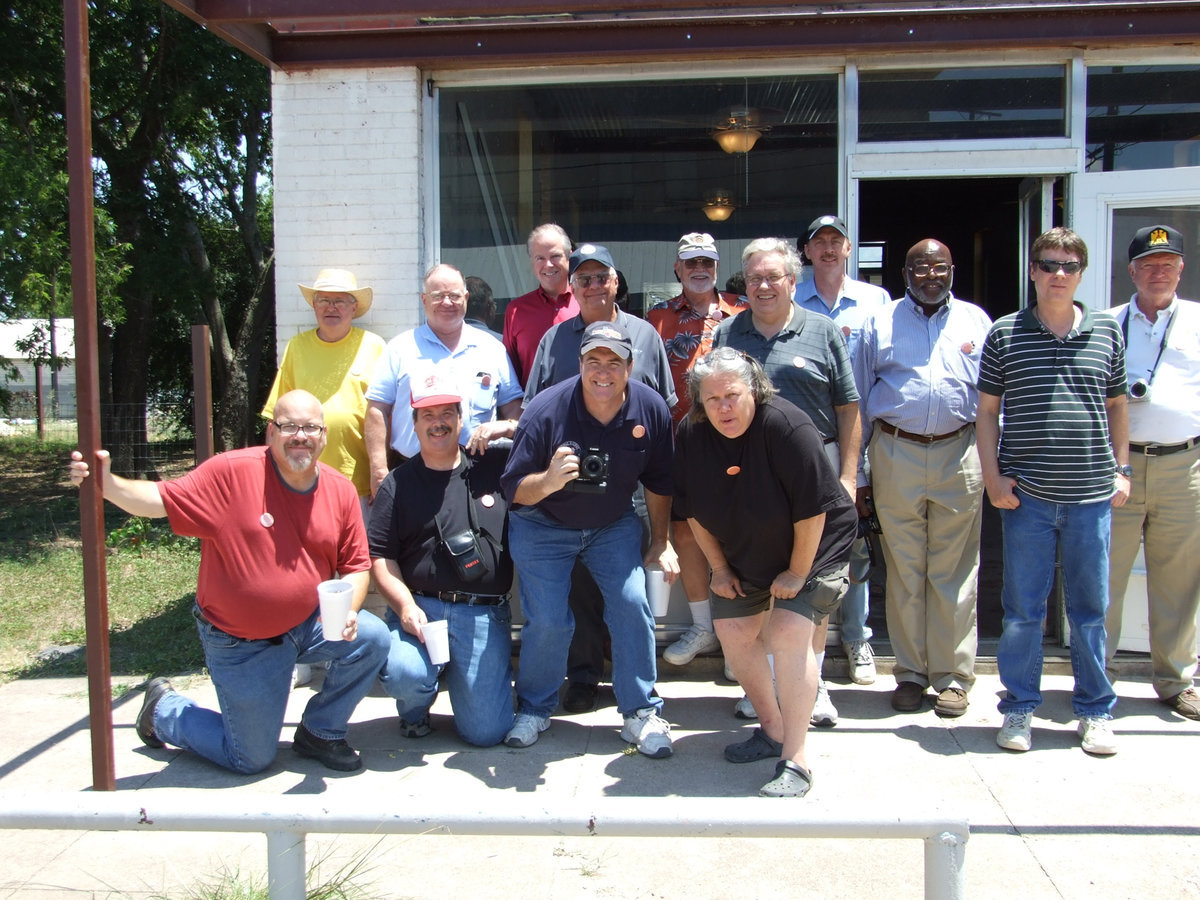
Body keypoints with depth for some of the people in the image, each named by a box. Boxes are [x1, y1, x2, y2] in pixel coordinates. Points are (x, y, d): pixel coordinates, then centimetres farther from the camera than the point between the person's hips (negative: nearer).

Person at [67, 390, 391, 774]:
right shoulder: (231, 472, -17)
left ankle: (320, 733, 6)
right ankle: (164, 708, 34)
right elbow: (160, 500, -17)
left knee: (373, 638, -21)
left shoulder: (340, 490, -5)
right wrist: (106, 483, -34)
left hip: (308, 624, 4)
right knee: (251, 760, 5)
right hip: (239, 642, -4)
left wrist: (347, 612, -19)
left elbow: (356, 567, -1)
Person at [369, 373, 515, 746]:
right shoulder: (397, 485, 9)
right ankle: (416, 708, 9)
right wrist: (406, 606, -12)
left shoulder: (493, 466, 11)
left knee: (487, 732, -7)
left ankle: (456, 674, 28)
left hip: (485, 616, 1)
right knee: (403, 674, -32)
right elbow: (379, 555, 4)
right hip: (420, 608, 0)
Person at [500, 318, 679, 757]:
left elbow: (658, 482, 1)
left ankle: (641, 712, 8)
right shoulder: (546, 410, -25)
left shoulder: (651, 409, -15)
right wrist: (549, 481, -42)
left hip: (615, 525, 3)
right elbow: (514, 490, -21)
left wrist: (661, 543, 4)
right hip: (544, 527, -2)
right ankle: (534, 710, 19)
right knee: (547, 621, -8)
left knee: (633, 605, -11)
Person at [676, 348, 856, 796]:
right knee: (733, 630, 4)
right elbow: (694, 510, 1)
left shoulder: (785, 426, -29)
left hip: (814, 549, -6)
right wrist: (719, 567, 2)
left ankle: (794, 761, -12)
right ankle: (772, 730, 24)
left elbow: (812, 508, -26)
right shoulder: (693, 435, -11)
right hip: (743, 554, 7)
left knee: (789, 633, -19)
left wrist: (798, 573, -19)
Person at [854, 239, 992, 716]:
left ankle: (952, 675, 14)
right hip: (895, 454, 0)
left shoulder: (976, 321, 12)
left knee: (954, 570, 3)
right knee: (904, 570, 4)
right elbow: (858, 401, 8)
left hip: (960, 455, 1)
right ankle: (910, 673, 16)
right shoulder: (879, 323, 9)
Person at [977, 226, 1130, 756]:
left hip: (1091, 495, 2)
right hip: (1026, 495, -1)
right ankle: (1019, 708, 20)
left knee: (1090, 606, 9)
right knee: (1023, 607, 5)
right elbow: (986, 410, 5)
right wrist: (993, 475, -2)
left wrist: (1121, 469, 9)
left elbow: (1117, 406, 16)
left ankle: (1095, 711, 24)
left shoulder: (1107, 331, 8)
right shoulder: (1005, 333, 2)